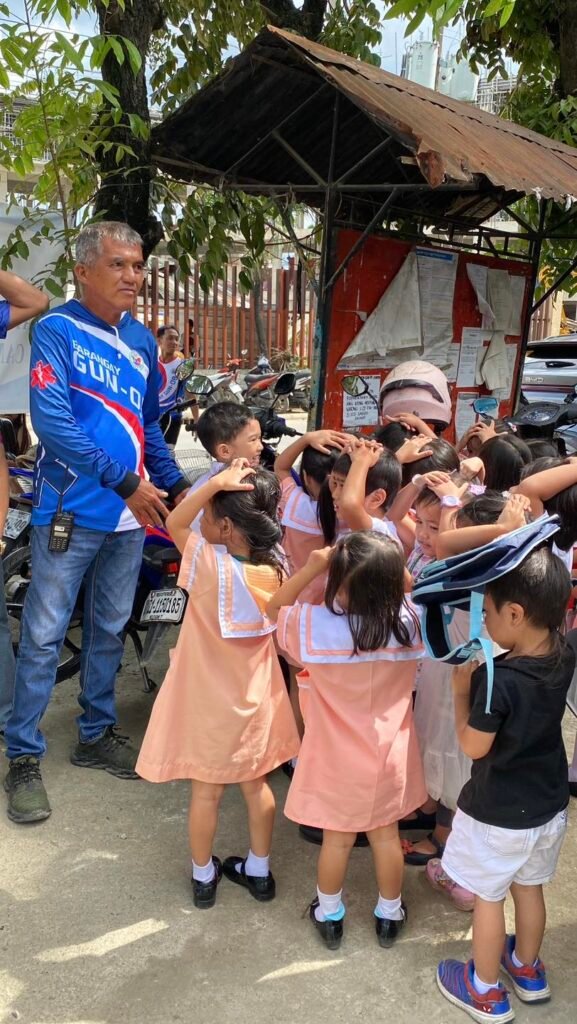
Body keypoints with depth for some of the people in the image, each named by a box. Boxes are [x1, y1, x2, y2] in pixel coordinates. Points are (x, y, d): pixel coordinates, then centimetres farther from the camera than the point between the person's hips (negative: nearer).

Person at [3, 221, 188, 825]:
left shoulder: (141, 341, 10)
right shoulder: (56, 330, -8)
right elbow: (52, 422, -19)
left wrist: (176, 487, 8)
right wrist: (125, 482, -21)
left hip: (132, 513, 6)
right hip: (71, 510, -6)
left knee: (109, 630, 15)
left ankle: (96, 735, 30)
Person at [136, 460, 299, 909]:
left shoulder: (211, 566, -28)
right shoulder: (275, 565, -14)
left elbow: (175, 523, -19)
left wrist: (217, 482, -27)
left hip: (208, 700, -4)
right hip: (254, 696, 4)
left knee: (207, 791, 14)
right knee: (256, 784, 21)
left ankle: (203, 877, 33)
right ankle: (259, 871, 36)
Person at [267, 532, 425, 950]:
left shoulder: (316, 625, -26)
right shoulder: (411, 620, -18)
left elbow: (274, 608, -5)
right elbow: (407, 587, 6)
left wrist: (312, 568, -15)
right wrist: (387, 566, -7)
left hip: (338, 760, -2)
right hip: (389, 757, 2)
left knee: (337, 839, 17)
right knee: (386, 836, 20)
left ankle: (329, 916, 38)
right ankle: (390, 915, 40)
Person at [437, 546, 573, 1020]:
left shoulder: (497, 679, -32)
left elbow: (473, 746, -20)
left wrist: (461, 691, -10)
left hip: (498, 813, -6)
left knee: (488, 897, 14)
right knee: (529, 888, 26)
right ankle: (528, 970, 46)